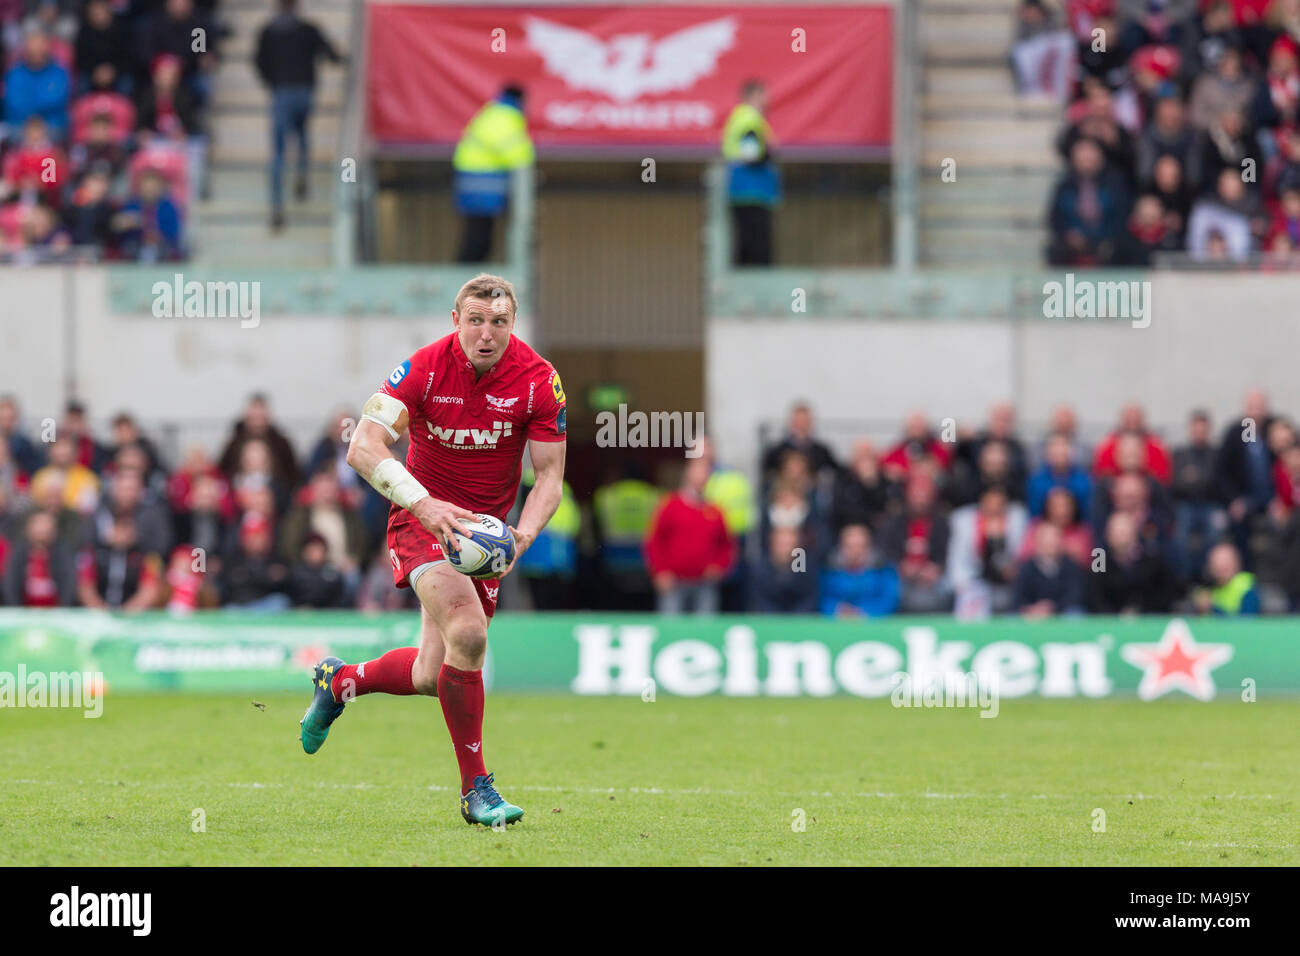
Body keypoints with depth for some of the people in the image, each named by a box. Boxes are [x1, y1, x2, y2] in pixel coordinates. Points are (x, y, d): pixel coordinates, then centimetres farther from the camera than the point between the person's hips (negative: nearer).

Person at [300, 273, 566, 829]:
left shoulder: (539, 380, -12)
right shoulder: (426, 368, -17)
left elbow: (549, 476, -6)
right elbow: (363, 448, -22)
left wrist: (522, 535, -25)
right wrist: (424, 503, -36)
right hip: (422, 518, -4)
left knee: (432, 677, 4)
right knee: (467, 632, -27)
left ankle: (339, 681, 38)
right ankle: (475, 788, -17)